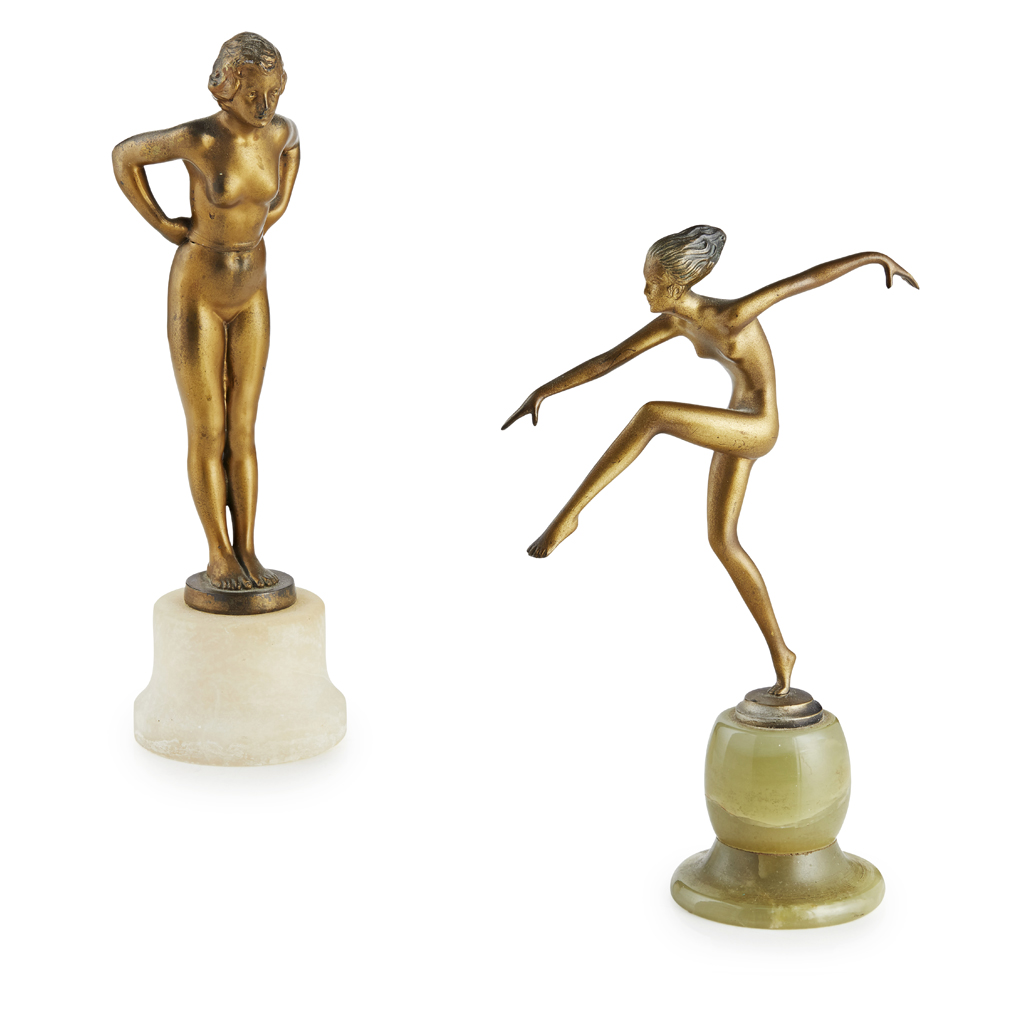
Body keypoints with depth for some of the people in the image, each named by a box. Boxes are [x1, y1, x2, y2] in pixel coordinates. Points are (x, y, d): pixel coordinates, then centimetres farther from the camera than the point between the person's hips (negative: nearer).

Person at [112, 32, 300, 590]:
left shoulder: (279, 128, -8)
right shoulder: (195, 138, -23)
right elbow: (124, 155, -6)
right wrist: (164, 225, -7)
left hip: (250, 297, 5)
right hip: (195, 297, -5)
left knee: (241, 431, 9)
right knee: (207, 435, 2)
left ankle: (246, 552, 18)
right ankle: (219, 557, 15)